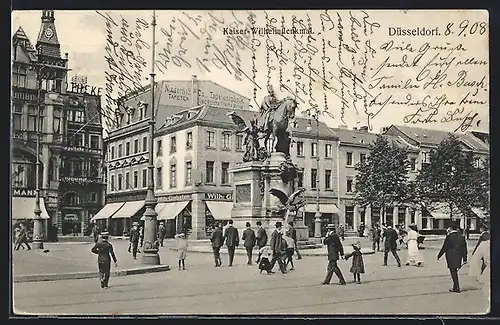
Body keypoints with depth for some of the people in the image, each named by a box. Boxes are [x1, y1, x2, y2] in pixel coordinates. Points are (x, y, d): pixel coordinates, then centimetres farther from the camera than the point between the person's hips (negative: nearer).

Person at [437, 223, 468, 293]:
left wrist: (439, 256, 2)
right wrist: (464, 259, 13)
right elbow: (464, 248, 7)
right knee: (455, 272, 17)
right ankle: (455, 287, 22)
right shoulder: (461, 236, 4)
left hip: (451, 256, -6)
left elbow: (444, 247, -9)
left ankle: (457, 288, 0)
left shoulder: (449, 236, -12)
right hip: (458, 257, 6)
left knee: (453, 272, 1)